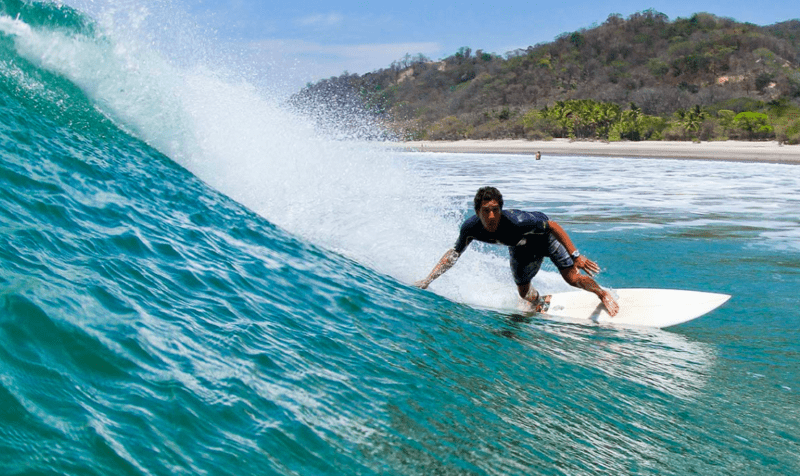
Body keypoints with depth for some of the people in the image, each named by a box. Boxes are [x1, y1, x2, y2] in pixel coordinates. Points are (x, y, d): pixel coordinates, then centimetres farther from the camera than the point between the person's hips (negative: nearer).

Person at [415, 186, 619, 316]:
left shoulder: (516, 220, -46)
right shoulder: (471, 227, -34)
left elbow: (553, 226, -32)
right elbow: (454, 254, -16)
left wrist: (576, 256, -34)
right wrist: (428, 280, -22)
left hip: (545, 237, -4)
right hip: (521, 247, 4)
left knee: (573, 278, -10)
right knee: (525, 294, 11)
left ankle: (603, 294, 22)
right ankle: (542, 301, 48)